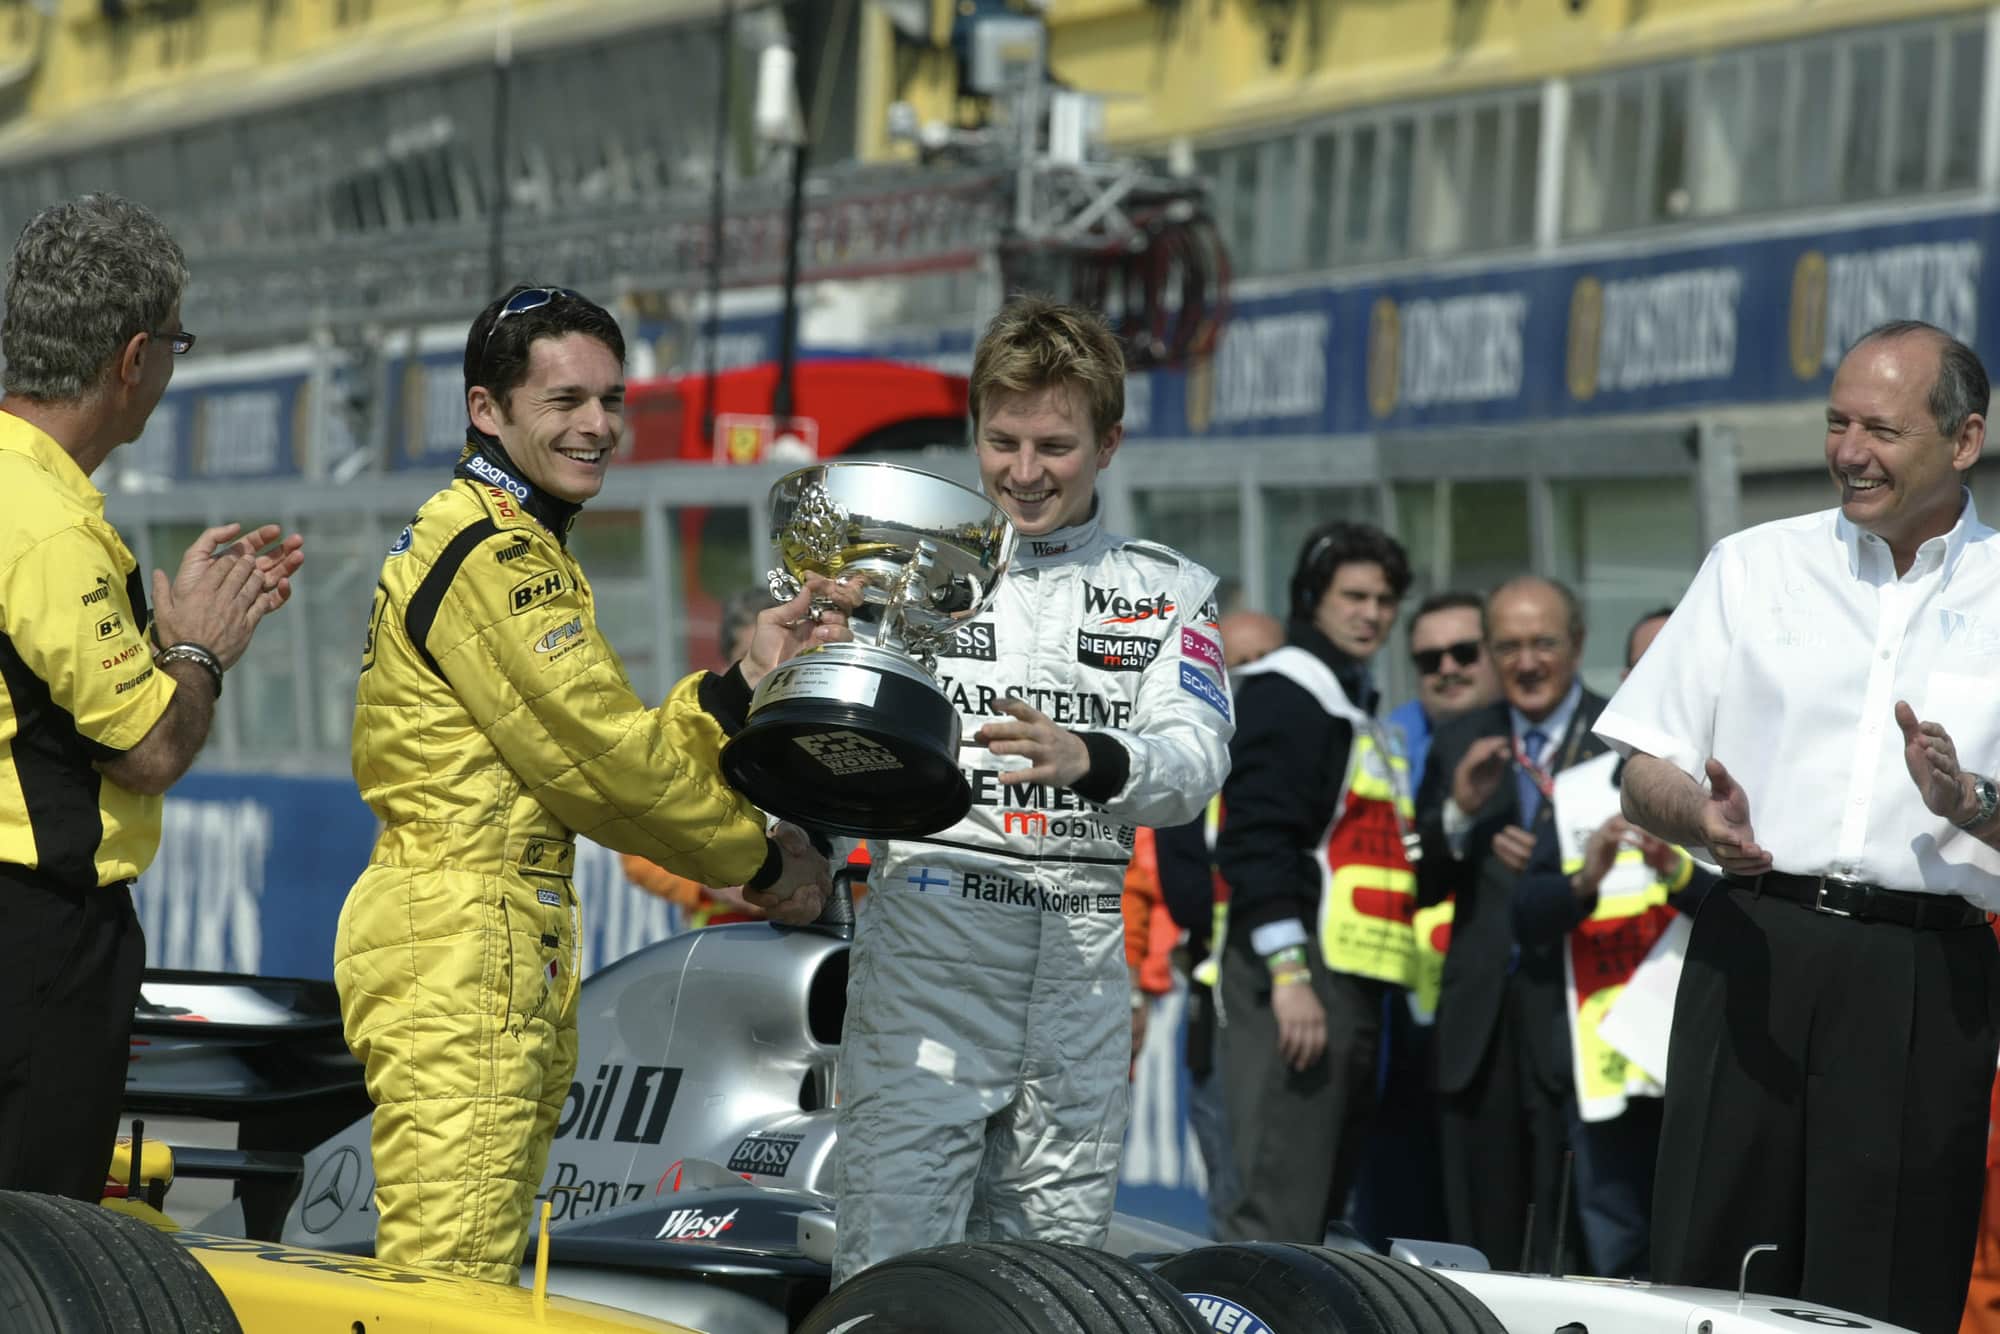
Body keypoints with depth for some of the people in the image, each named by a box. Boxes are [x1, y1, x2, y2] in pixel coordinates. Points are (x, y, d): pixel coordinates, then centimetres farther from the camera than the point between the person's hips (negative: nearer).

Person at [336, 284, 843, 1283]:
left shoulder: (478, 540, 22)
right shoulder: (497, 557, -11)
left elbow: (588, 743, 16)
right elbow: (601, 764, -13)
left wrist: (743, 683, 9)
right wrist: (760, 859, 0)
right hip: (463, 939, -11)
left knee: (474, 1265, 12)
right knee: (453, 1276, -14)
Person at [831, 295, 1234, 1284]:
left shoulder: (1166, 593, 13)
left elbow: (1197, 763, -2)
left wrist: (1086, 760, -24)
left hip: (1083, 958, 3)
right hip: (926, 936, -2)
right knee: (889, 1268, -11)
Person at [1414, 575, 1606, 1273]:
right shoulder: (1459, 744, 14)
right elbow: (1418, 887, 9)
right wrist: (1458, 811, -7)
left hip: (1573, 1016, -5)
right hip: (1480, 1023, 5)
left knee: (1571, 1238, -8)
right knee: (1480, 1235, 9)